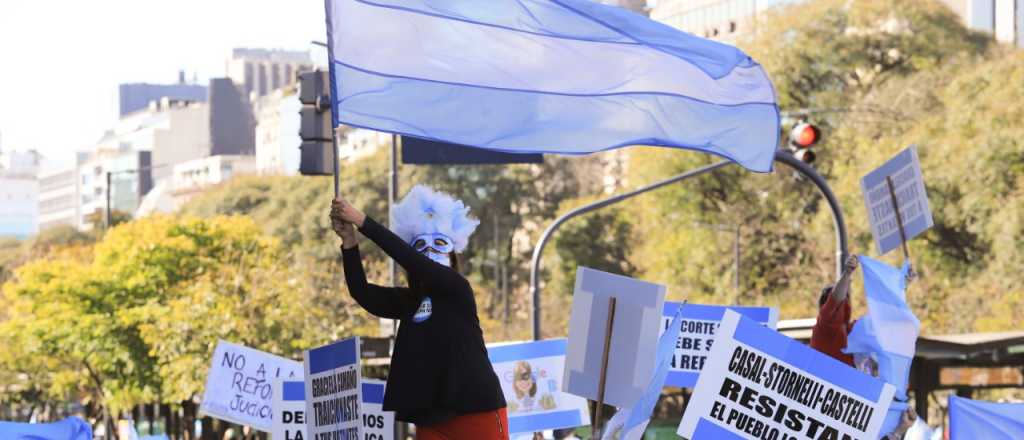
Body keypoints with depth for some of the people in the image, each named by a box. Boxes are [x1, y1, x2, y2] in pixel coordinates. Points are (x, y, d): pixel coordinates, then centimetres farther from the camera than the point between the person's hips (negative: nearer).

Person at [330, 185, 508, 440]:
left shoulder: (458, 289, -4)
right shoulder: (408, 301, 13)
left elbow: (410, 261, -16)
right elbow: (362, 292, -1)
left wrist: (362, 221, -18)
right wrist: (349, 240, -14)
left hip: (477, 411, -6)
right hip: (431, 418, 6)